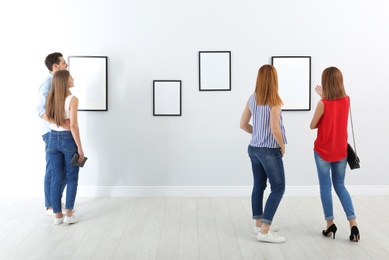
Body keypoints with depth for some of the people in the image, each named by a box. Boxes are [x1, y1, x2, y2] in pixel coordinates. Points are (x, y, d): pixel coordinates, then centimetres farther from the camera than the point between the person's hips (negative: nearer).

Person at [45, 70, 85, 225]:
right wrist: (80, 148, -13)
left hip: (53, 139, 5)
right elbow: (73, 126, -18)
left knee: (57, 178, 9)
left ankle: (57, 215, 13)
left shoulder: (51, 99, 4)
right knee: (71, 178, 7)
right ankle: (68, 214, 6)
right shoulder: (72, 99, -15)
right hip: (68, 139, -5)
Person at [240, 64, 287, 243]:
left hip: (254, 148, 7)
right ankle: (265, 231, 0)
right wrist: (282, 146, -8)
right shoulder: (273, 101, -18)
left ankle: (259, 224, 28)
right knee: (278, 189, 1)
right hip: (270, 151, -7)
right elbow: (275, 129, -24)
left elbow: (243, 124, 8)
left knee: (258, 186, 16)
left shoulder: (252, 99, 2)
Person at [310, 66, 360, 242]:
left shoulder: (323, 103, -17)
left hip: (323, 151, -4)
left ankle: (330, 224, 12)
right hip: (341, 151, 4)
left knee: (325, 187, 7)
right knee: (340, 186, 14)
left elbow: (313, 126, -7)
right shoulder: (347, 100, -2)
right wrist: (324, 96, 23)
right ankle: (353, 223, 4)